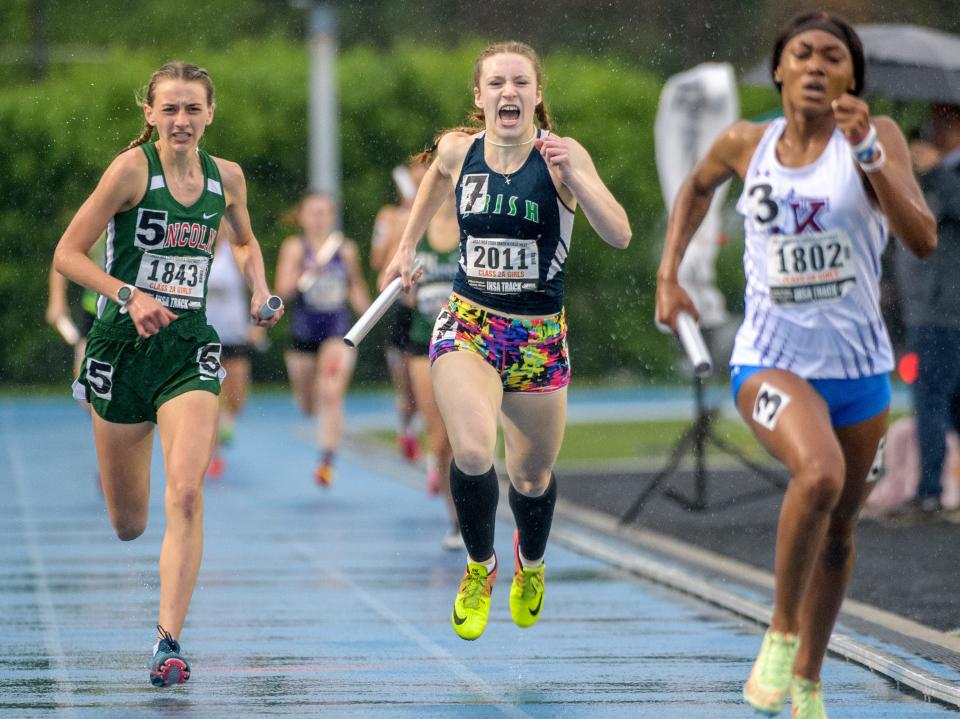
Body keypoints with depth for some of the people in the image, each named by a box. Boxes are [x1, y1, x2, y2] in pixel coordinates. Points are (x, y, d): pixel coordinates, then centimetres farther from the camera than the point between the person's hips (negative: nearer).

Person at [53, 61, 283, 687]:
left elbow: (245, 241, 25)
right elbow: (67, 254, -9)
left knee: (186, 494, -20)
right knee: (128, 526, 9)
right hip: (124, 347, -2)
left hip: (191, 350, 2)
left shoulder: (227, 177, 4)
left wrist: (260, 291, 7)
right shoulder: (132, 168, -10)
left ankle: (170, 641, -16)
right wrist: (129, 295, -22)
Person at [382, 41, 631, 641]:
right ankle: (480, 567, 4)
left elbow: (620, 236, -22)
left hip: (540, 336, 0)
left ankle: (531, 562, 49)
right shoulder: (458, 151, -4)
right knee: (473, 452, -25)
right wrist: (408, 244, 24)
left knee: (533, 478, 13)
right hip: (469, 323, 0)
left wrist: (574, 177, -34)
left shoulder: (562, 155, -12)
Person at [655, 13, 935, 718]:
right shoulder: (746, 143, -1)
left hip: (858, 365, 2)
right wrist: (669, 275, 13)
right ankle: (781, 630, -11)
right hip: (771, 359, -2)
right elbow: (698, 187, 22)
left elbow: (923, 238, -20)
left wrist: (868, 153, -29)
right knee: (819, 475, -31)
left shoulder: (876, 137, -7)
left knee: (838, 532, 14)